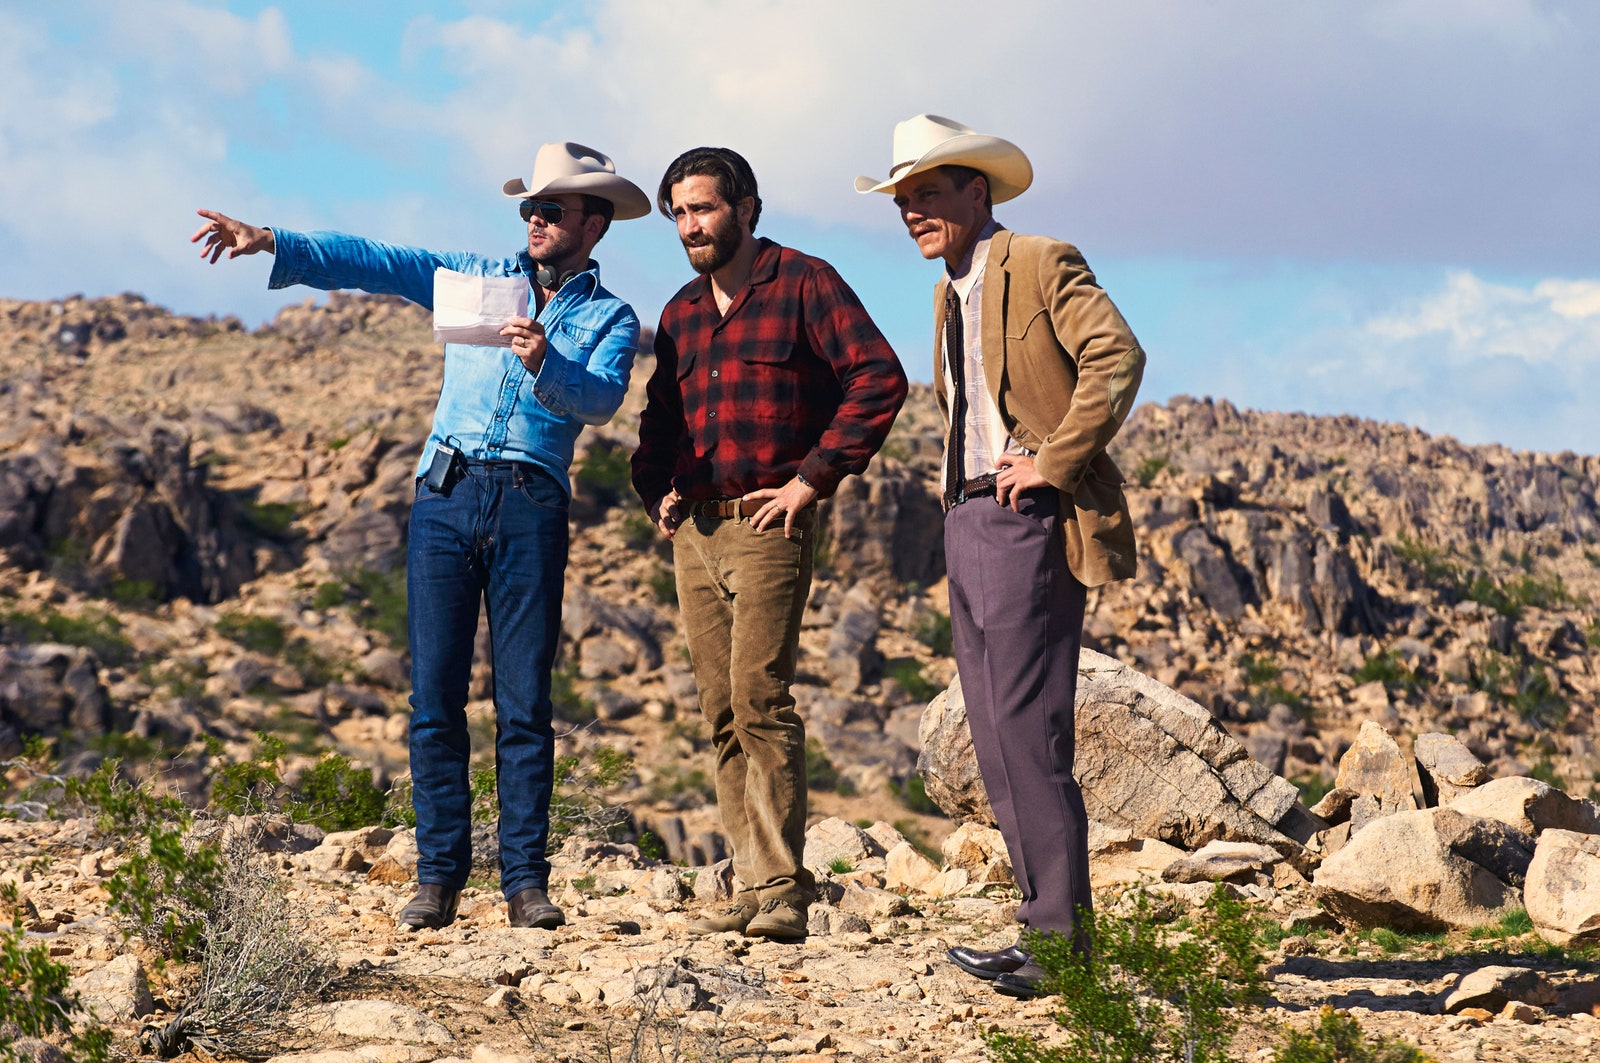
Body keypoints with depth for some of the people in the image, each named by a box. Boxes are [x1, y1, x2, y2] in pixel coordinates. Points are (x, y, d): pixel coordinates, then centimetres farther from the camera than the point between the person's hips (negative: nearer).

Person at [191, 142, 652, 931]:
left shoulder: (609, 318, 11)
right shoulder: (479, 277, 18)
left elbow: (599, 400, -8)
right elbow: (372, 263, 8)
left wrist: (544, 362, -28)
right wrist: (272, 244, -4)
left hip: (532, 504, -2)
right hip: (447, 490, 2)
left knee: (524, 703, -3)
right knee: (434, 696, -2)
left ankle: (525, 880, 0)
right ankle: (439, 874, 1)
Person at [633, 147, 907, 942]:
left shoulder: (803, 283, -2)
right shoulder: (681, 312, 18)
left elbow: (878, 378, -10)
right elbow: (659, 415, 29)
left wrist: (813, 478, -12)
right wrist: (656, 489, 11)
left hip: (767, 525, -7)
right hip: (694, 529, 7)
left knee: (760, 698, -15)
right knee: (721, 715, 5)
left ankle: (782, 889, -13)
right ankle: (752, 886, 9)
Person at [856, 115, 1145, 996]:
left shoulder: (1043, 266, -7)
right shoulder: (950, 293, 20)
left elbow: (1117, 357, -19)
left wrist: (1054, 461, -19)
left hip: (1028, 522, -9)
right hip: (968, 520, 9)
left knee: (1026, 731, -12)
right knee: (994, 737, 8)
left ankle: (1057, 939, -8)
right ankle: (1052, 917, 14)